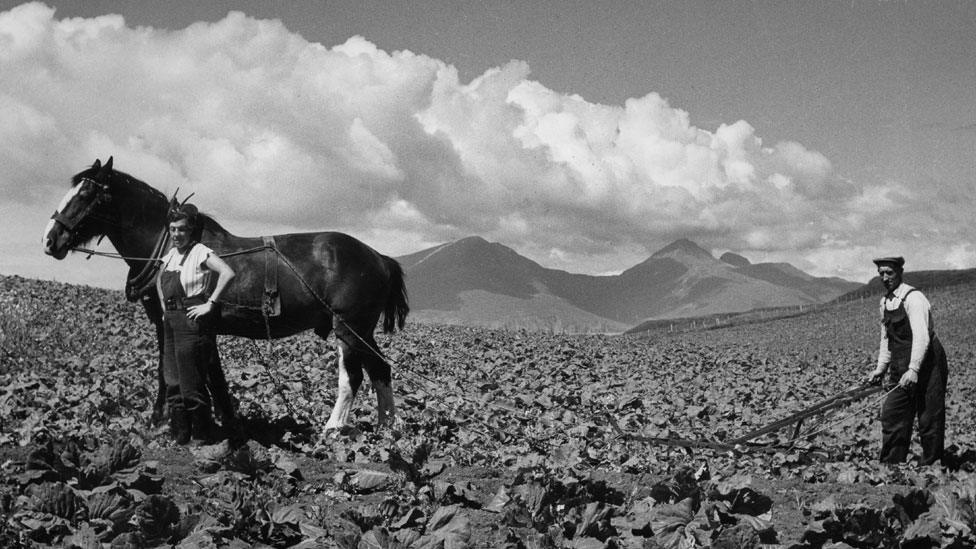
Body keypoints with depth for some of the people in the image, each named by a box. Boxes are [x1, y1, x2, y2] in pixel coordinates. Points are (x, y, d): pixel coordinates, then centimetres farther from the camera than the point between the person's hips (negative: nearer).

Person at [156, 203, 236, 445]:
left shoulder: (200, 253, -10)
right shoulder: (170, 255, 13)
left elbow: (228, 273, -25)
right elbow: (159, 281, 32)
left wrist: (210, 304, -23)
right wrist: (164, 306, 18)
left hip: (192, 321, -8)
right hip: (171, 321, 8)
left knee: (191, 384, -4)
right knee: (173, 384, 11)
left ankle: (201, 438, 8)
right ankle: (180, 437, 21)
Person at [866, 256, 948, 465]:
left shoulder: (913, 298, -15)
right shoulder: (885, 301, 11)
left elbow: (921, 337, -25)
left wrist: (913, 370, -34)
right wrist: (881, 368, 10)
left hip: (927, 365, -8)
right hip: (900, 369, 8)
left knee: (929, 422, -1)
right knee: (892, 416, 5)